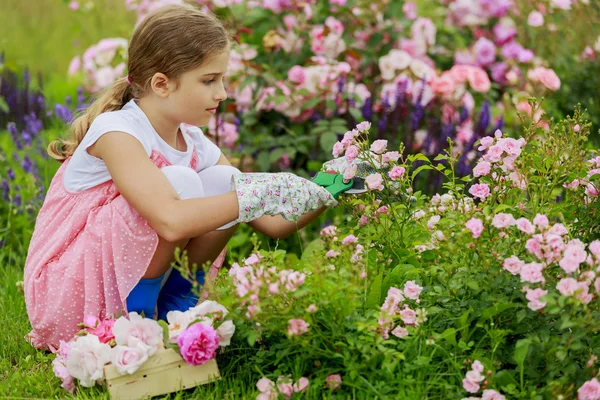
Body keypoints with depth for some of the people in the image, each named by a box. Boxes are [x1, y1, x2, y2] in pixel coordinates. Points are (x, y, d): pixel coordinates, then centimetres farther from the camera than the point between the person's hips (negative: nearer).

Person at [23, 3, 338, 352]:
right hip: (69, 294, -7)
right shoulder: (115, 131, -21)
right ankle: (139, 312, -12)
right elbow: (170, 221, -38)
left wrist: (322, 197, -17)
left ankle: (176, 296, 1)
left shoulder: (194, 144, 3)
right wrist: (259, 194, -36)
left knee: (224, 181, -8)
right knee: (181, 183, -27)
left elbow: (273, 224, 0)